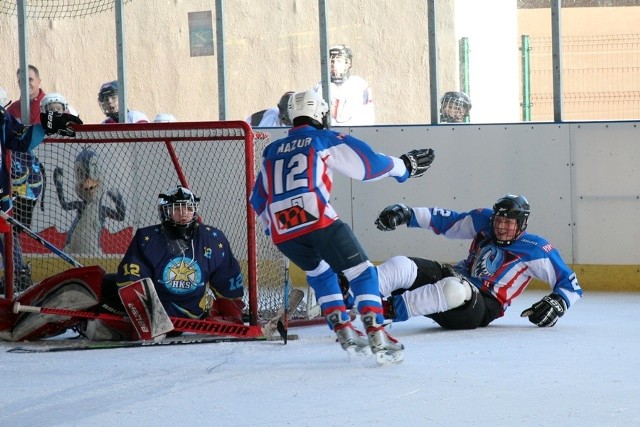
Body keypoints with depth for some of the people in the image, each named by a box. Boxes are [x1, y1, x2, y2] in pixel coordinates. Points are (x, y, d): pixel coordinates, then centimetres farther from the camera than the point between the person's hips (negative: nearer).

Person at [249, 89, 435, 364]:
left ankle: (346, 335, 20)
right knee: (361, 272, 4)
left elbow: (258, 199, 31)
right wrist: (403, 167, 25)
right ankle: (377, 339, -11)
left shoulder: (272, 151, 26)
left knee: (320, 274, 29)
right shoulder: (325, 140, 13)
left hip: (281, 231, 5)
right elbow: (369, 162, 9)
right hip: (316, 220, -5)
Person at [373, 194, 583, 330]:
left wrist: (557, 303, -21)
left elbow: (571, 285, -2)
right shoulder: (484, 221, 8)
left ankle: (389, 309, -44)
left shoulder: (533, 249, -4)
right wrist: (406, 214, 5)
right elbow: (445, 220, 15)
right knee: (401, 266, -22)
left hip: (483, 307, -5)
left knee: (455, 291, -43)